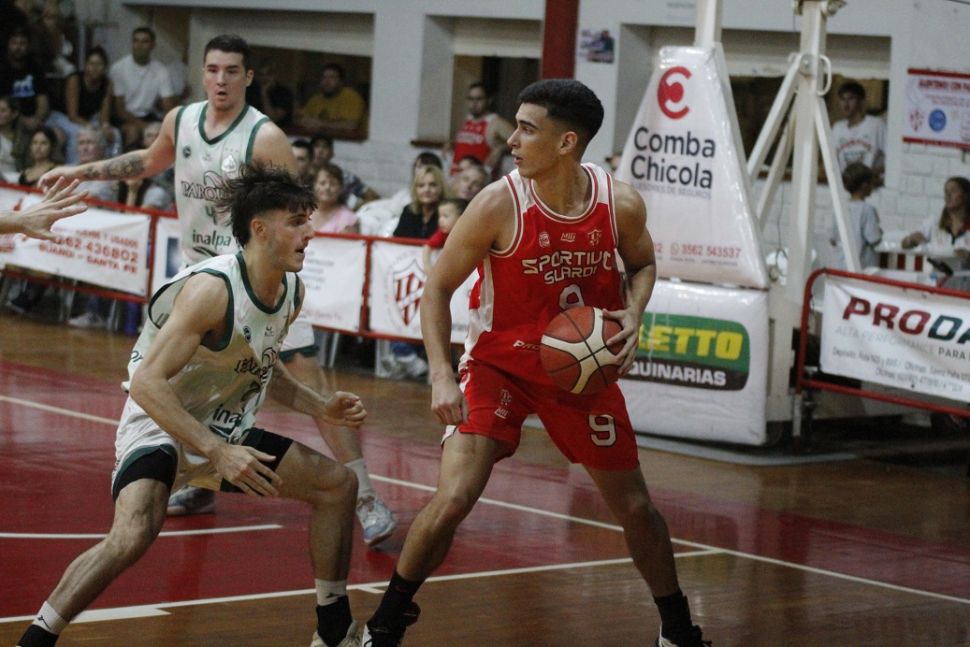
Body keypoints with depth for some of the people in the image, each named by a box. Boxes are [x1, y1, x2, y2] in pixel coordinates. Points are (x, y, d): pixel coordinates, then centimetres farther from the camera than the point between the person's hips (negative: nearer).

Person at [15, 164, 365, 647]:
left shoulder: (293, 292, 0)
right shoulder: (212, 288, -26)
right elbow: (146, 383, -31)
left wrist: (320, 407, 6)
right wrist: (217, 453, -35)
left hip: (226, 433, 9)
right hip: (160, 427, -9)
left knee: (337, 485, 9)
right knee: (133, 536, -34)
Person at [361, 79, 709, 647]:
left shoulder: (622, 204, -14)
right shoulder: (499, 205, -22)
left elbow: (643, 264, 8)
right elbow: (438, 288, -13)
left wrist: (633, 315, -13)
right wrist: (442, 375, -24)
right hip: (500, 363, -3)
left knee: (635, 506, 11)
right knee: (453, 499, -19)